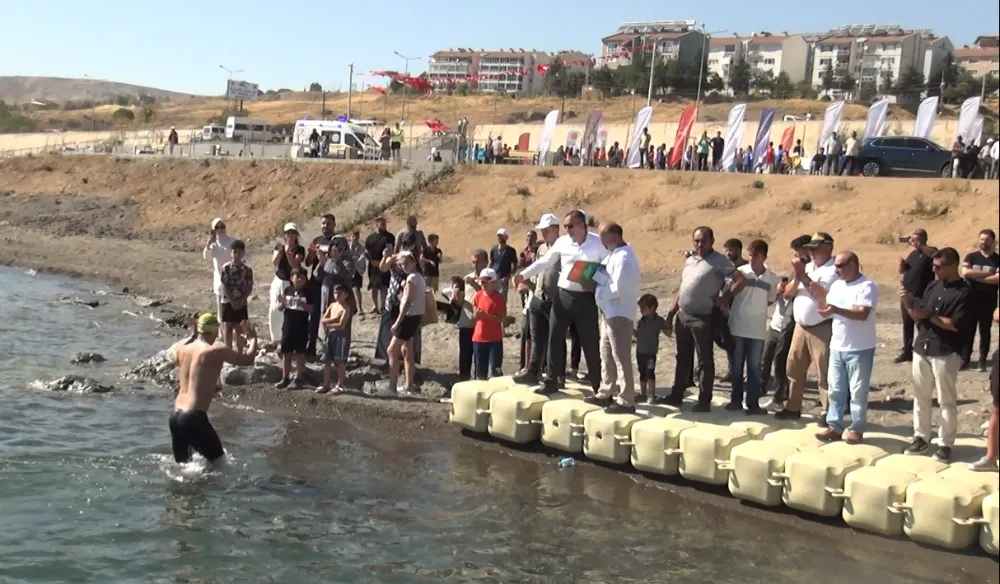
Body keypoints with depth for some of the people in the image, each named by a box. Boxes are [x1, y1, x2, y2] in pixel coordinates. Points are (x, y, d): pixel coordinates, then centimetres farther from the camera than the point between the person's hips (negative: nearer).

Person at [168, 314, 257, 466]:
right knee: (219, 461, 5)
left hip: (175, 416, 8)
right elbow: (248, 360, -4)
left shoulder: (182, 349, 9)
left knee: (182, 463, 23)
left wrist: (192, 335, 38)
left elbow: (172, 351, 34)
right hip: (194, 418, -8)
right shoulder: (216, 351, -12)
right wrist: (253, 338, 14)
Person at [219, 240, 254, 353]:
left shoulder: (248, 270, 0)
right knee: (227, 329, 1)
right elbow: (224, 286, -7)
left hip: (241, 304, 1)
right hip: (228, 302, -1)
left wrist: (241, 301, -12)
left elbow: (249, 288, 0)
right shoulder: (226, 268, -4)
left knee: (240, 330, 6)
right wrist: (232, 301, -13)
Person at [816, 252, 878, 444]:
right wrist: (825, 310, -9)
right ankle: (834, 427, 18)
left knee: (858, 392, 2)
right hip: (837, 347, 7)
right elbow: (829, 309, 15)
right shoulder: (836, 285, 10)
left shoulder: (867, 286, -14)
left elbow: (863, 314, -25)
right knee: (835, 390, 10)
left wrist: (836, 310, -33)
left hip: (860, 349, -7)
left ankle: (856, 429, 11)